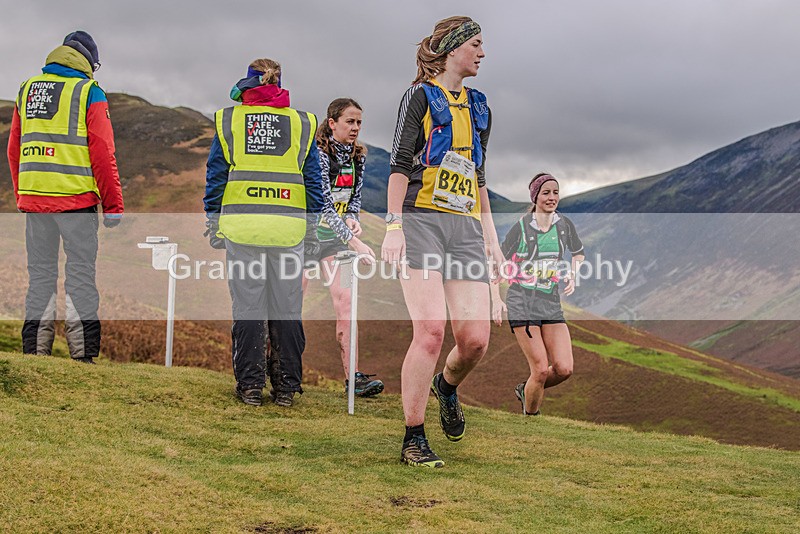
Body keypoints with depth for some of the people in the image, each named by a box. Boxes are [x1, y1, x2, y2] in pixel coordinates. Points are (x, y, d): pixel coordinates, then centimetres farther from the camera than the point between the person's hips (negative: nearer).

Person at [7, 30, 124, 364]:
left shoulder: (27, 89, 13)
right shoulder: (89, 92, -3)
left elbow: (14, 150, 15)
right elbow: (102, 153, -8)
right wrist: (113, 205, -5)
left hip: (33, 198, 5)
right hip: (76, 199, -5)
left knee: (40, 274, 11)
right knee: (80, 274, 0)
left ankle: (35, 351, 12)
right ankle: (82, 354, -2)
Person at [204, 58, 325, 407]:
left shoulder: (228, 120, 7)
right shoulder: (302, 123, 9)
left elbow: (216, 174, 7)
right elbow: (313, 179, 9)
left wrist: (213, 221, 13)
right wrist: (313, 223, 16)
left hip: (241, 225, 0)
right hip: (288, 228, 1)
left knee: (247, 307, 5)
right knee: (286, 310, 7)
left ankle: (250, 385, 8)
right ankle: (286, 387, 12)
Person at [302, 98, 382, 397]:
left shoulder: (357, 157, 3)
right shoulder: (319, 154, -19)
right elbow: (324, 204, -27)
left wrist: (352, 218, -12)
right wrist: (353, 241, -34)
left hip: (334, 237, 5)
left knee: (345, 300, -6)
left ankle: (353, 376, -9)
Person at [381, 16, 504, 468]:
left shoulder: (479, 106, 23)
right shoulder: (420, 96, 5)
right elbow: (400, 165, -1)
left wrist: (490, 236, 21)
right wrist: (393, 226, -11)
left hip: (465, 229, 5)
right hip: (422, 222, -5)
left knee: (476, 339, -7)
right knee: (431, 330, -17)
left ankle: (448, 386, 28)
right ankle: (414, 440, -6)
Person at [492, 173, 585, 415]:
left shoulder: (564, 225, 6)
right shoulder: (521, 227, -5)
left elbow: (579, 254, 26)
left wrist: (572, 276, 7)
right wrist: (496, 300, -9)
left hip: (551, 304, 4)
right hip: (521, 303, -4)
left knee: (564, 369, -8)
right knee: (541, 370, -11)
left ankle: (526, 390, 20)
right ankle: (531, 415, 10)